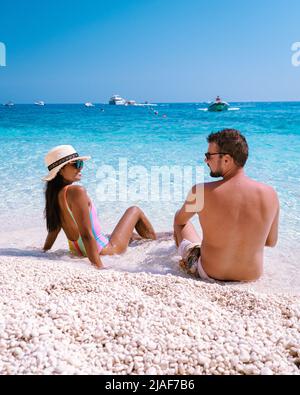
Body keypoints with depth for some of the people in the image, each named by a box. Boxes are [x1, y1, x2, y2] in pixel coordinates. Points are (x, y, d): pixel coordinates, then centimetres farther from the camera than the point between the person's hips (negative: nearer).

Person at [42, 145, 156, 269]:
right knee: (135, 211, 15)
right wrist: (99, 266, -30)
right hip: (104, 252, -8)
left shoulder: (54, 194, -2)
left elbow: (53, 230, 8)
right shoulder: (77, 191, -29)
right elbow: (86, 234, -32)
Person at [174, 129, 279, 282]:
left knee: (180, 224, 22)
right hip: (252, 277, 3)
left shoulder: (201, 192, -22)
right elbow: (271, 242, 0)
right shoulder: (270, 194, -14)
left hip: (209, 275, -3)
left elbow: (179, 220, 1)